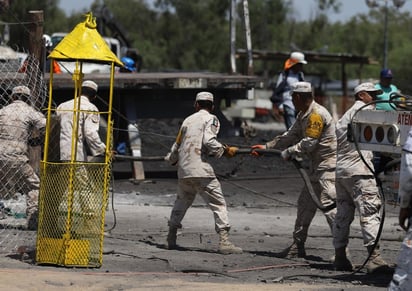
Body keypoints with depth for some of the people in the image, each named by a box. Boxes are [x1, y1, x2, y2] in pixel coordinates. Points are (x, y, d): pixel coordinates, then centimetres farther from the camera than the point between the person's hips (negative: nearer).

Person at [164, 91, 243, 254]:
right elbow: (208, 141, -15)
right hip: (201, 170, -6)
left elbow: (177, 145, 28)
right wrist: (225, 151, -8)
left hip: (183, 170, 6)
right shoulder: (210, 119, 3)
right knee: (218, 203, -6)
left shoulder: (187, 120, 20)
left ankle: (171, 238, 24)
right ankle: (224, 241, -19)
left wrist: (171, 159, 46)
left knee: (182, 201, 23)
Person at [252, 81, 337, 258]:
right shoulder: (303, 115, 16)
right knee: (305, 204, 12)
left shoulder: (317, 114, -17)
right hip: (316, 166, 11)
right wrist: (267, 146, 21)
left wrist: (288, 152, -9)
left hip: (328, 165, -11)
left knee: (328, 204, -17)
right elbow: (291, 136, 23)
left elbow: (309, 143, -20)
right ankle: (298, 246, 18)